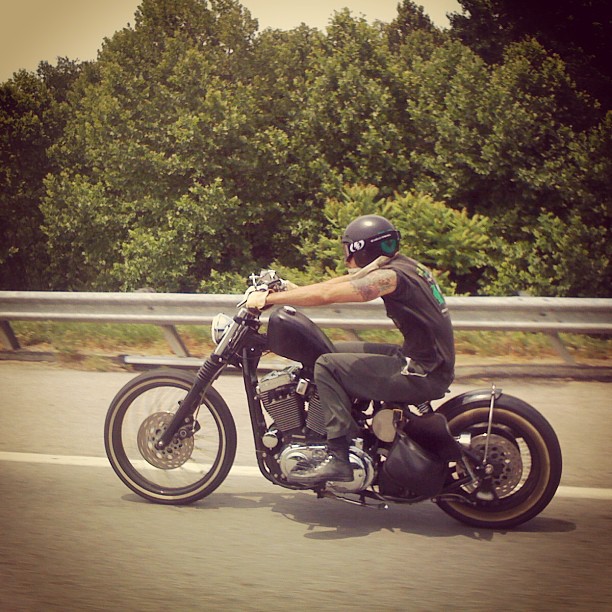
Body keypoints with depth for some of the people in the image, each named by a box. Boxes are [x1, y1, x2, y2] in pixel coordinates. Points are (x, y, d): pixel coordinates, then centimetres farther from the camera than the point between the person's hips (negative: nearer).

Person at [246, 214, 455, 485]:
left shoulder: (389, 276, -17)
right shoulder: (404, 266, 12)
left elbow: (326, 295, -21)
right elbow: (338, 283, 16)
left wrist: (268, 299, -14)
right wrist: (287, 289, 12)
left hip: (423, 373, -10)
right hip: (431, 360, 10)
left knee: (327, 366, -11)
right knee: (338, 351, 17)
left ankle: (338, 458, -13)